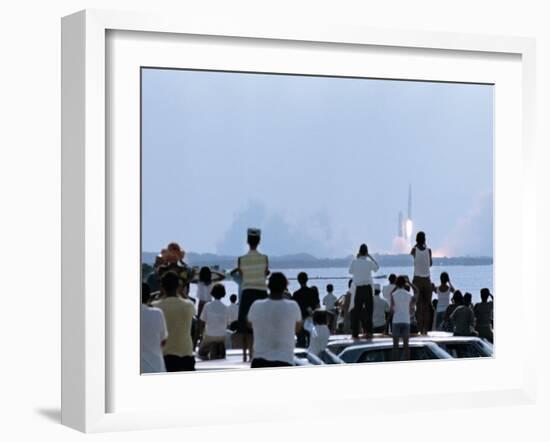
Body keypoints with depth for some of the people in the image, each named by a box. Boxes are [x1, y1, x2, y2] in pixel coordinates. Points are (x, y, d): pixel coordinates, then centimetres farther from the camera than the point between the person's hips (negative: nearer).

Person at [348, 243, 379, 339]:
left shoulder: (354, 262, -3)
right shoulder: (369, 262, -5)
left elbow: (350, 271, 14)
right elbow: (377, 267, 14)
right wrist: (370, 256, 12)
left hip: (358, 288, 1)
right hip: (367, 287, -1)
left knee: (356, 310, 6)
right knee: (368, 310, 6)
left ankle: (355, 333, 5)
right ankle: (368, 332, 2)